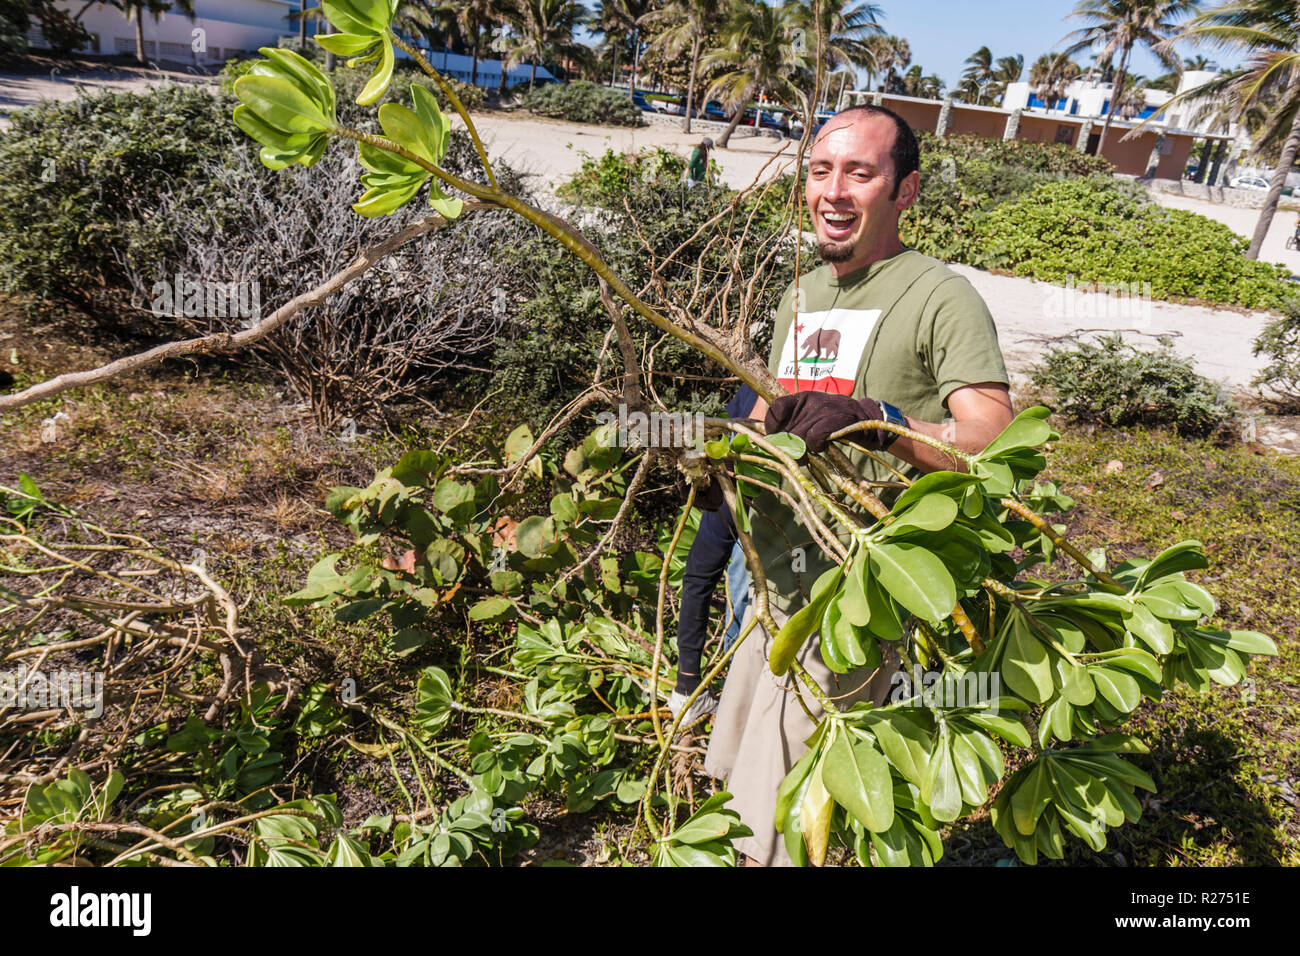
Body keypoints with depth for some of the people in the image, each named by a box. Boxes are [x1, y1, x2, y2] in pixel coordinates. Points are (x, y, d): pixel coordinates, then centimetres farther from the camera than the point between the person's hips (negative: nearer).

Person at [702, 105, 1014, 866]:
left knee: (771, 836, 3)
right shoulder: (802, 295, 12)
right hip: (778, 582, 8)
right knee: (733, 775, 25)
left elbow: (995, 445, -22)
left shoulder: (941, 298, -13)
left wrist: (880, 421, -38)